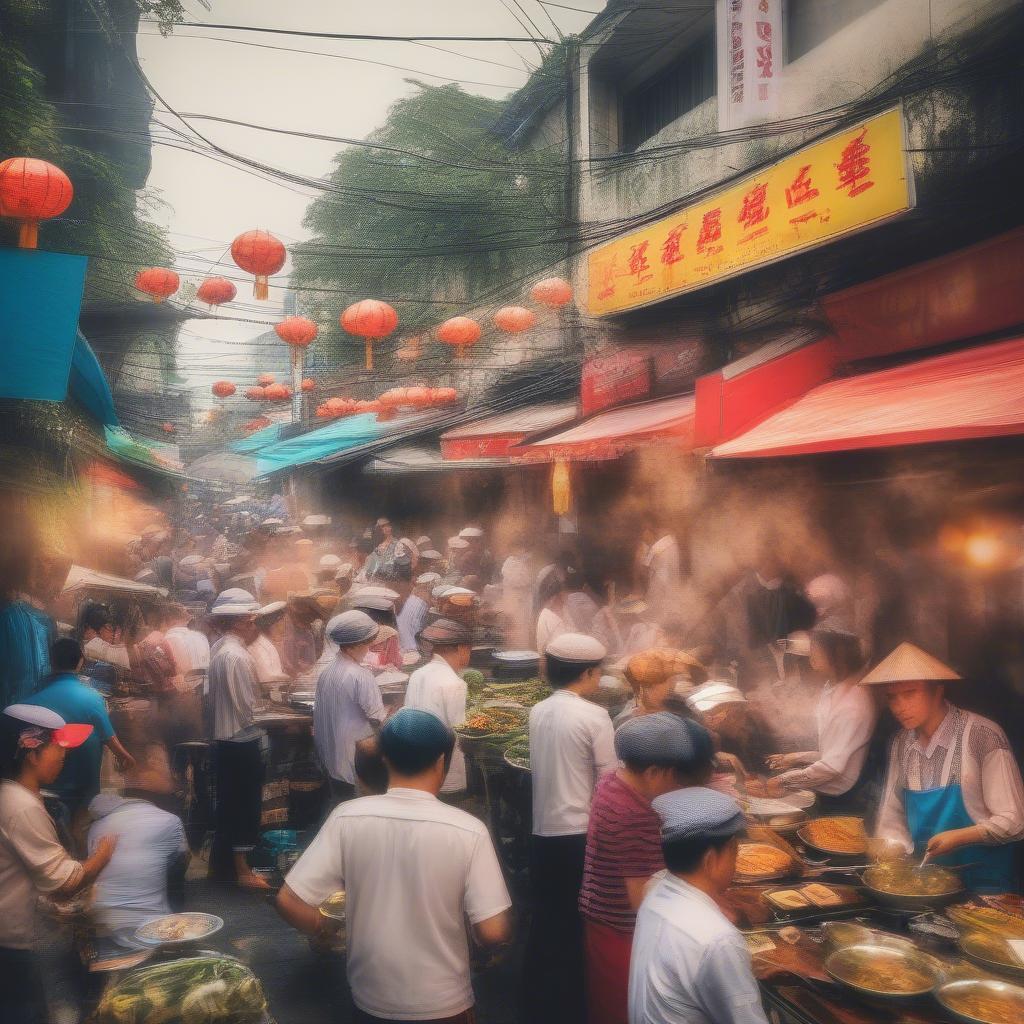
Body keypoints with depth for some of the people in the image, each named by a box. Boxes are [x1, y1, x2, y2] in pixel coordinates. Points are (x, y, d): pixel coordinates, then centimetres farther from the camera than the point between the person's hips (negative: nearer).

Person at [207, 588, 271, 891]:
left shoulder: (219, 649, 6)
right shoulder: (237, 656, -23)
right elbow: (249, 707, -21)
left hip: (226, 737, 9)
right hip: (243, 741, -9)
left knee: (229, 803, 19)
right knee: (246, 806, 3)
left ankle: (221, 863, 31)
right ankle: (242, 871, 13)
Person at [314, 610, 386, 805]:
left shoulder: (326, 672, 1)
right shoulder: (360, 676, -21)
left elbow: (318, 711, 10)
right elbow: (377, 717, -18)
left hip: (330, 756, 7)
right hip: (355, 759, -7)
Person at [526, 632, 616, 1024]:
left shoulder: (537, 712, 3)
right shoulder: (594, 716, -14)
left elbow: (543, 767, 8)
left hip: (542, 831, 5)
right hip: (580, 833, -5)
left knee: (544, 919, 17)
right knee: (579, 925, 10)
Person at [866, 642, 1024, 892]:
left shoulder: (982, 735, -13)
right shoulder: (901, 743, 4)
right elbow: (892, 818, 10)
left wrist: (960, 837, -21)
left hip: (982, 880, -5)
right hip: (925, 875, 5)